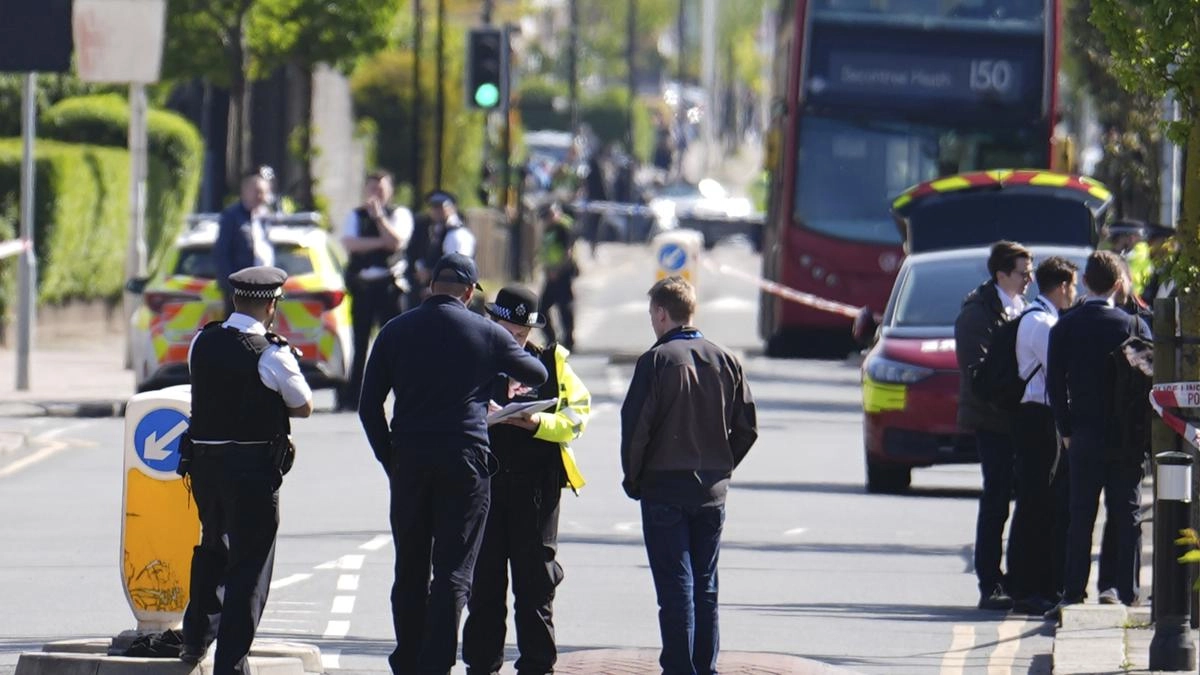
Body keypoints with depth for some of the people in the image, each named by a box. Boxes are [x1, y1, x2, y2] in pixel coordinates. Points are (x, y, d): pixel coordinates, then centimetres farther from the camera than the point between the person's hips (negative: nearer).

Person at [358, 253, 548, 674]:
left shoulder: (396, 331, 6)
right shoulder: (486, 333, 1)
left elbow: (369, 406, 4)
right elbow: (537, 376, 16)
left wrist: (389, 459, 12)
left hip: (409, 459, 2)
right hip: (464, 460, -2)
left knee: (410, 571, 10)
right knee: (453, 571, -2)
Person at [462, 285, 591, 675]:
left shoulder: (551, 362, 7)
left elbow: (578, 413, 2)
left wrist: (539, 423, -15)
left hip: (536, 485, 0)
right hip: (484, 482, 0)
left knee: (536, 583, 2)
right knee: (484, 580, 3)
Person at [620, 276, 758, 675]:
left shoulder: (657, 360, -10)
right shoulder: (725, 361, 5)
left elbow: (635, 426, -13)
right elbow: (747, 428, 7)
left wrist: (632, 478, 0)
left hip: (665, 488, -5)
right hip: (713, 491, 5)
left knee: (675, 586, -3)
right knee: (705, 587, 12)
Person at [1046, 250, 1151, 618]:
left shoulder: (1064, 328, -1)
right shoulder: (1133, 325, -5)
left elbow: (1055, 384, 0)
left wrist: (1066, 430, 7)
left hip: (1084, 435, 1)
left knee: (1080, 516, 5)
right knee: (1126, 515, 4)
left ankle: (1073, 594, 2)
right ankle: (1125, 592, 2)